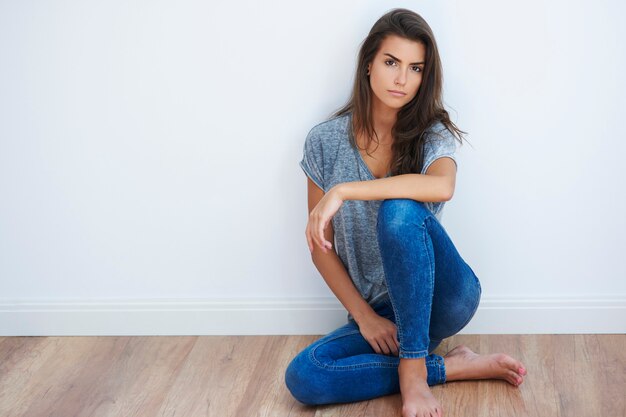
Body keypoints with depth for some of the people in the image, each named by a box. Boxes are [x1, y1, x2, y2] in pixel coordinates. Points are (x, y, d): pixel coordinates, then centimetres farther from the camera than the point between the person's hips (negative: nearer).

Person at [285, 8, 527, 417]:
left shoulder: (432, 133, -6)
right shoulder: (326, 141, -2)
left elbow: (442, 186, -33)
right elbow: (321, 247, 1)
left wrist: (344, 191, -34)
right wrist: (364, 317, -9)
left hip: (441, 298, -3)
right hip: (380, 308, 3)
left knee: (398, 211, -32)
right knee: (302, 378, -25)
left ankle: (413, 369, -24)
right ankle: (453, 367, -13)